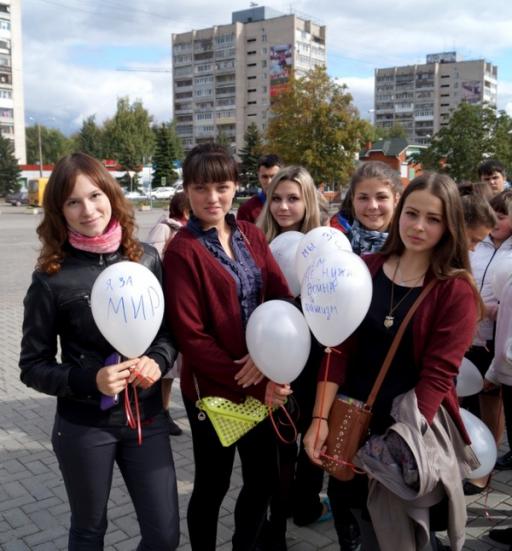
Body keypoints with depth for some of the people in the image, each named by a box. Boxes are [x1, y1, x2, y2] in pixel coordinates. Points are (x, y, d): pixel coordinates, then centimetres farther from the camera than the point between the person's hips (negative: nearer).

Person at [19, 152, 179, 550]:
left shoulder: (147, 258, -4)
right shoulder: (52, 277, -12)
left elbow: (171, 328, 6)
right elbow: (33, 367, -7)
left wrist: (158, 360, -14)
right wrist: (90, 381, -22)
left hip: (147, 418, 3)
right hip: (84, 427, -2)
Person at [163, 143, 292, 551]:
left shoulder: (251, 235, 5)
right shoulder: (182, 251, -12)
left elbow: (282, 297, -1)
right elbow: (190, 336, -16)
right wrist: (251, 385, -16)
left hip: (262, 384, 6)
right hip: (212, 388, -5)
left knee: (264, 480, 17)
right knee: (212, 485, 12)